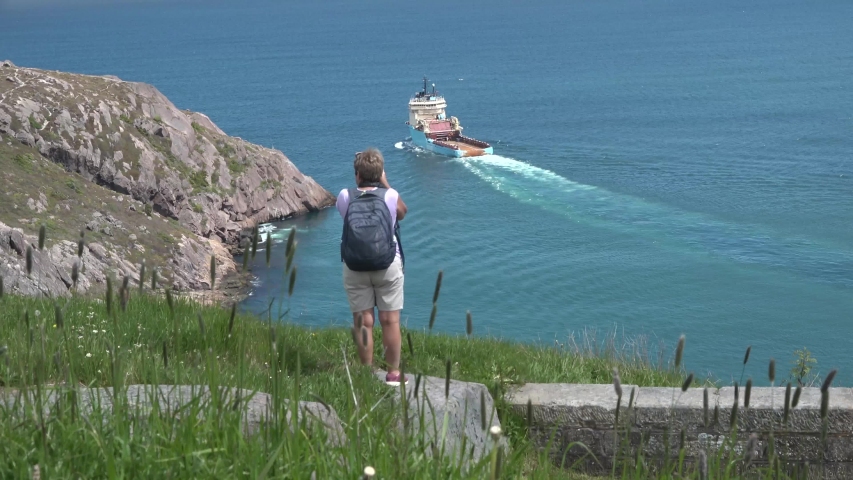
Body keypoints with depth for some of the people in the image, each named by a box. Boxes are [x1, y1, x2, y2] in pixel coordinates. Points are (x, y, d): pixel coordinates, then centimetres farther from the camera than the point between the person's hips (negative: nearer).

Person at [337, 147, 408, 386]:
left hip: (354, 268, 1)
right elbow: (402, 212, 17)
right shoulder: (390, 196, -5)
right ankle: (393, 374, 9)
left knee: (363, 322, 5)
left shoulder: (345, 197, -4)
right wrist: (385, 185, 17)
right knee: (390, 320, 4)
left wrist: (361, 184, 11)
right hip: (388, 266, -1)